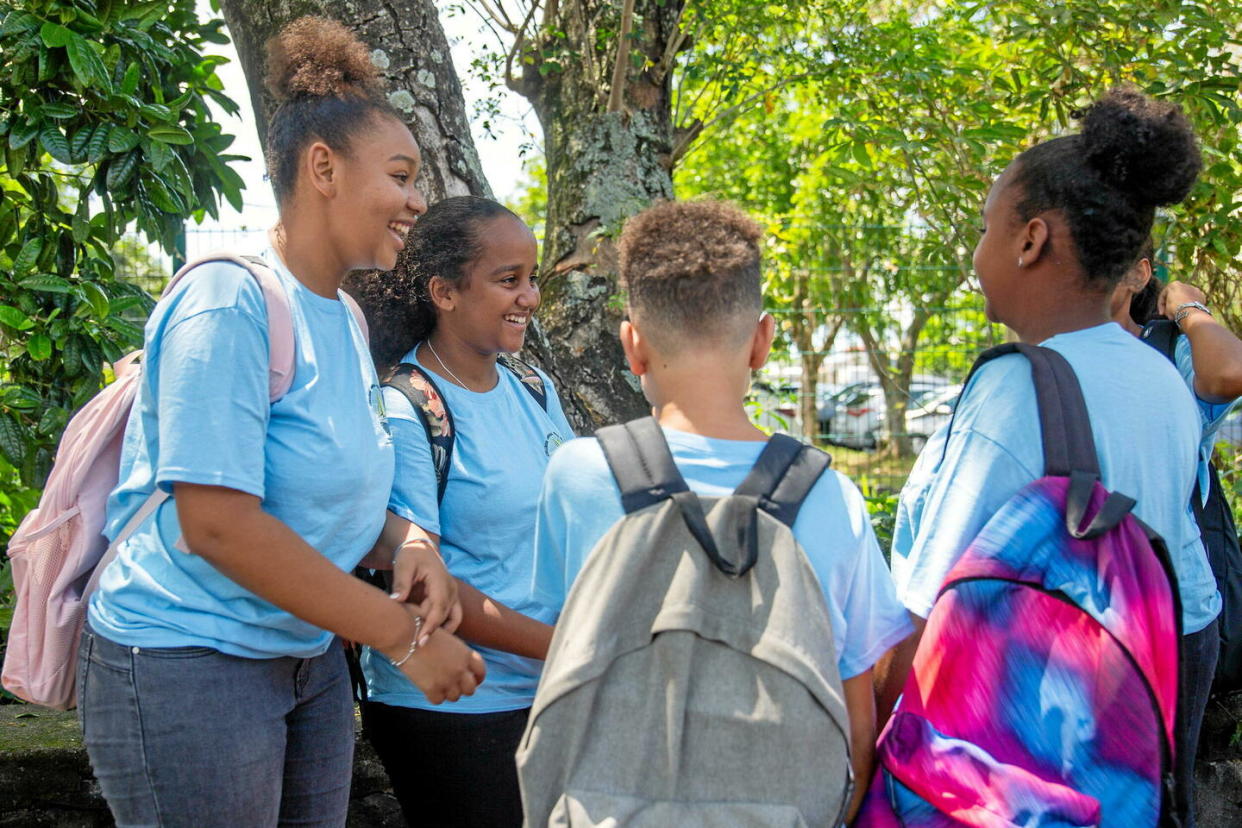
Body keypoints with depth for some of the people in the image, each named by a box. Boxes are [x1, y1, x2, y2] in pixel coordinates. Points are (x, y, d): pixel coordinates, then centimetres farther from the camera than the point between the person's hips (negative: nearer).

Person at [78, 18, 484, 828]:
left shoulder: (345, 318, 7)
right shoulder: (230, 300, -18)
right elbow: (216, 522, -24)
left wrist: (409, 543, -7)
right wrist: (405, 636, -20)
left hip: (311, 659, 8)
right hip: (187, 664, -8)